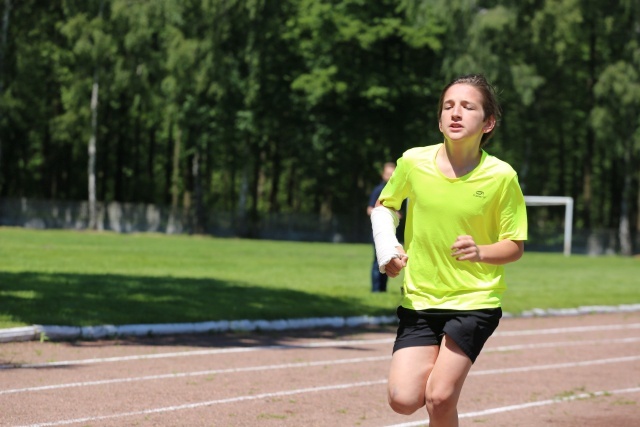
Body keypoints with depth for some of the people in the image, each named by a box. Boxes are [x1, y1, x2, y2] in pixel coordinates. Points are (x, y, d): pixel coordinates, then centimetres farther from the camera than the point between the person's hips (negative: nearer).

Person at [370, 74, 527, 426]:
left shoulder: (501, 176, -12)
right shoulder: (413, 162, -7)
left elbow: (515, 247, -3)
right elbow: (384, 205, 13)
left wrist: (480, 252, -23)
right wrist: (386, 248, -4)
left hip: (475, 301, -2)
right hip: (419, 299, 2)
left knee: (439, 398, -15)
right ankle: (436, 369, 25)